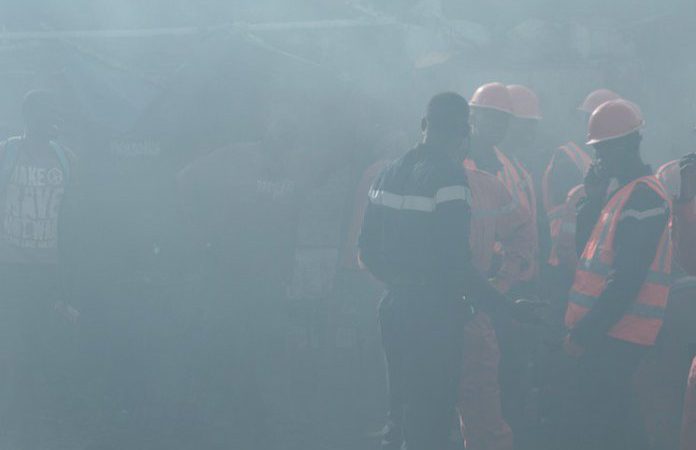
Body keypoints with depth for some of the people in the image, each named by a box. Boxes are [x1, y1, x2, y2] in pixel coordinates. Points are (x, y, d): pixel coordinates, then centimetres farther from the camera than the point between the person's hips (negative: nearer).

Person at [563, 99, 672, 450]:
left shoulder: (644, 196, -14)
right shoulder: (622, 192, 18)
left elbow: (626, 276, -20)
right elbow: (587, 247, 20)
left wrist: (586, 331, -20)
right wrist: (593, 196, 9)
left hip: (616, 334, -10)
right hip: (608, 330, 10)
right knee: (618, 420, 16)